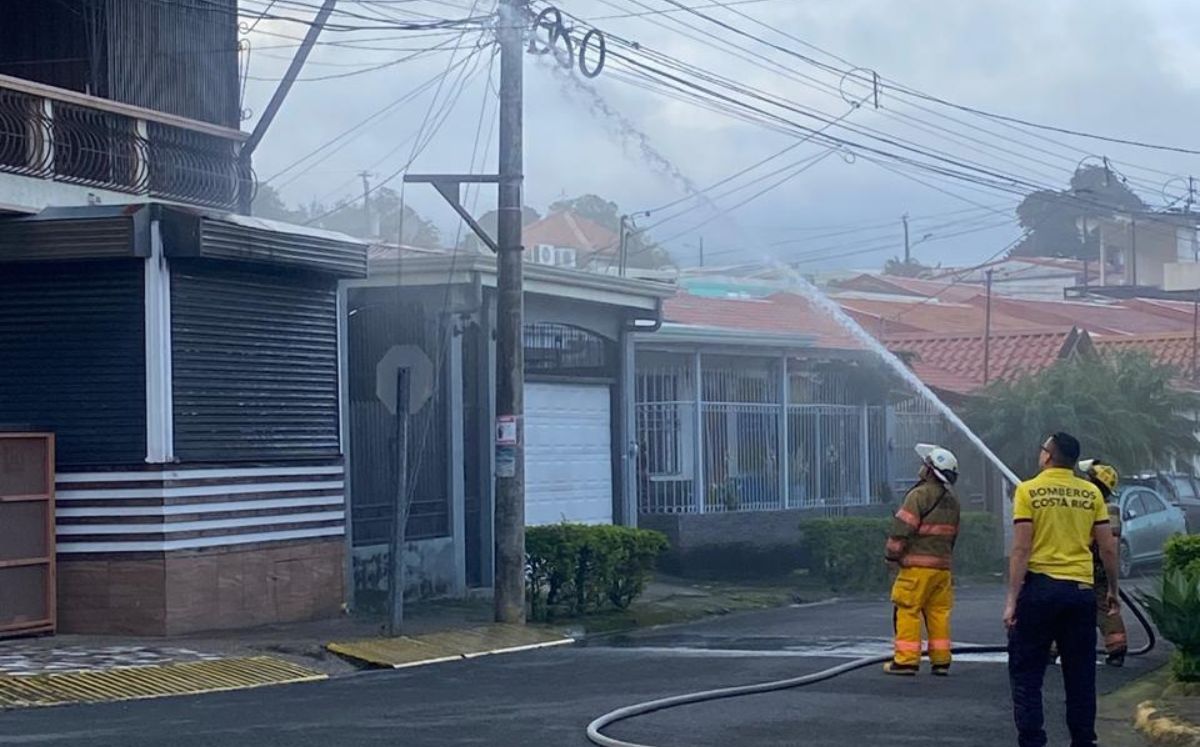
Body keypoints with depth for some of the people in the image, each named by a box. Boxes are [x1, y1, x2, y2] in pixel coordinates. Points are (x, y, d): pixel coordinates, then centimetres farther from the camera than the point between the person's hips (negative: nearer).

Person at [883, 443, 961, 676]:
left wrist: (891, 554, -5)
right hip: (942, 565, 7)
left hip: (918, 565, -7)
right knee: (939, 613, 10)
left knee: (907, 611, -3)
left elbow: (903, 527, -15)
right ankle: (941, 661, 9)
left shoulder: (920, 495, -12)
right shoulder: (952, 500, 14)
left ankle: (906, 660, -4)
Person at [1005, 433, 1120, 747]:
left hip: (1040, 587, -3)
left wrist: (1012, 599, -9)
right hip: (1081, 590, 3)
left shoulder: (1028, 490, -5)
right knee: (1080, 674, 12)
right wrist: (1112, 590, 18)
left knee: (1026, 672, 5)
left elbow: (1021, 549, -10)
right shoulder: (1091, 493, 4)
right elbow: (1108, 548, 5)